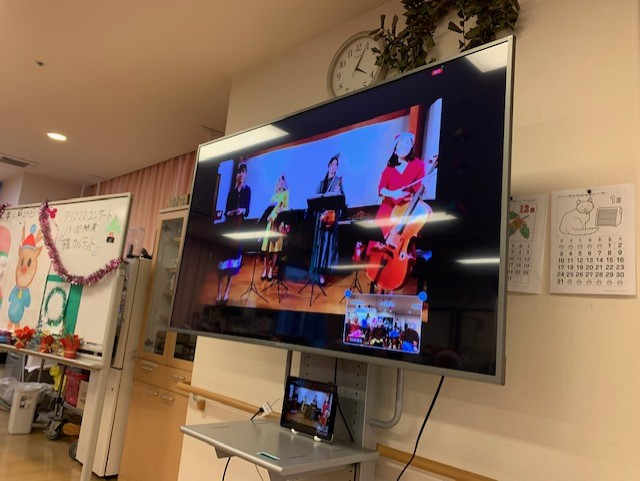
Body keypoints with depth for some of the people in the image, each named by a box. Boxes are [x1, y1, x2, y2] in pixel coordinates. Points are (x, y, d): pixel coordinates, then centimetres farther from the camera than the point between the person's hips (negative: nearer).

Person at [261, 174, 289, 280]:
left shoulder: (286, 193, 7)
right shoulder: (274, 194, 21)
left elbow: (286, 207, -1)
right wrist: (268, 215, -2)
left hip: (280, 221, -4)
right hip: (271, 220, 4)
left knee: (275, 247, -6)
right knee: (267, 246, -1)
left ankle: (271, 270, -3)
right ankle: (265, 270, 2)